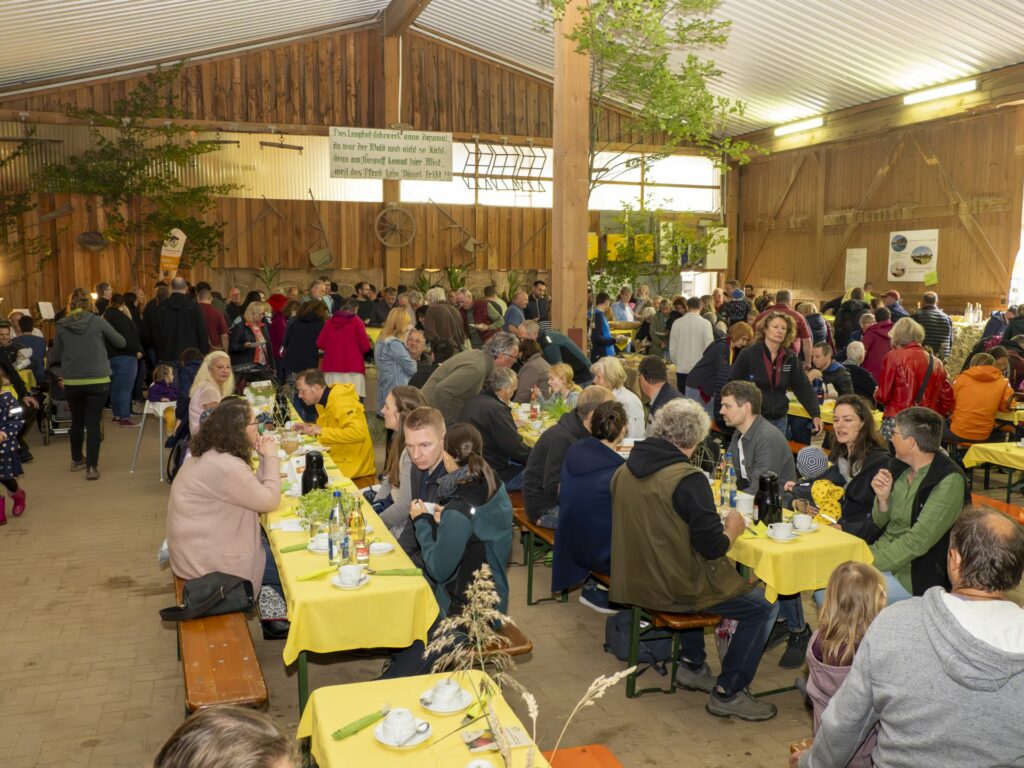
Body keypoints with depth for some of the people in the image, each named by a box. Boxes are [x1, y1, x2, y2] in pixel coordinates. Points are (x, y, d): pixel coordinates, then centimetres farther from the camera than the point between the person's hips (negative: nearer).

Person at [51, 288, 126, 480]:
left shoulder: (62, 325, -1)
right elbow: (121, 343, 4)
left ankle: (77, 460, 33)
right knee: (93, 423, 2)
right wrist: (102, 340, 24)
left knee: (77, 421, 18)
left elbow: (55, 355, 8)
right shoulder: (97, 321, -7)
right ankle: (91, 466, -2)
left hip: (72, 382, 2)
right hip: (97, 380, -2)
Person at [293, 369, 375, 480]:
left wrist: (322, 431, -25)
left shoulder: (341, 403, -20)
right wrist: (310, 428, 4)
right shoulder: (324, 401, 8)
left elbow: (359, 432, -31)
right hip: (337, 460, 9)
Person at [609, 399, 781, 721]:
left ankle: (691, 666, 37)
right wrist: (732, 529, 2)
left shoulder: (624, 470, 1)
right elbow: (712, 546, -20)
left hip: (634, 582, 8)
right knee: (764, 606, 5)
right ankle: (727, 693, 11)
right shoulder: (688, 479, -22)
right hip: (672, 590, -8)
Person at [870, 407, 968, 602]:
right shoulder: (901, 467, 5)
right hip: (883, 553, 7)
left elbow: (917, 541, -22)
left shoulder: (949, 481, -17)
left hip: (914, 575, -7)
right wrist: (883, 498, -8)